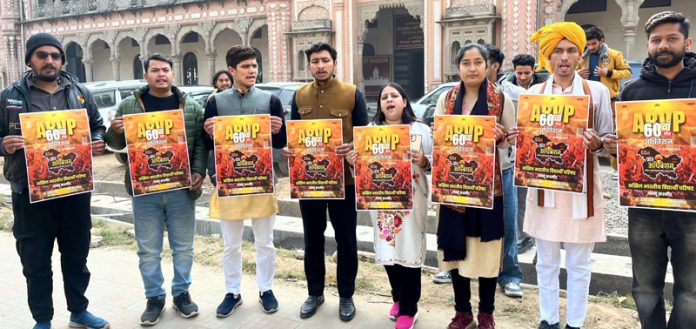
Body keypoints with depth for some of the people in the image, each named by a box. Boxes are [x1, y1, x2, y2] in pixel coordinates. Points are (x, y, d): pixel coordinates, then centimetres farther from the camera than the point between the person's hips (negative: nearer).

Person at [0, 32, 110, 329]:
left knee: (77, 255, 14)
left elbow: (97, 126, 15)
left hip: (75, 188, 2)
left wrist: (97, 142, -6)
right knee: (36, 261, 8)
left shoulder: (80, 93, 6)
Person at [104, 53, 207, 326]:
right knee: (148, 250, 8)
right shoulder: (129, 106, 4)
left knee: (183, 247, 10)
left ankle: (181, 293, 26)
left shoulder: (191, 107, 4)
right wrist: (114, 131, -14)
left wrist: (199, 172, -9)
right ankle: (154, 297, 22)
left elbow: (201, 143, 4)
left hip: (181, 189, 0)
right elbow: (115, 143, 8)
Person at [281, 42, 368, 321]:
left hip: (343, 179, -3)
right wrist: (288, 149, -10)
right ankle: (314, 293, 30)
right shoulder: (300, 96, 6)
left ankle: (346, 296, 24)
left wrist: (353, 148, -23)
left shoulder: (352, 94, -3)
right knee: (312, 239, 13)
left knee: (346, 241, 7)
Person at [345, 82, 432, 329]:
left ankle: (408, 308, 12)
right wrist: (353, 162, -11)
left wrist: (423, 161, -19)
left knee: (410, 249, -2)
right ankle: (398, 298, 31)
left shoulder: (421, 130, 3)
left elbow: (434, 163, 1)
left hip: (411, 200, -3)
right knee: (387, 249, 10)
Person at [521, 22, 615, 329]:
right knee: (546, 261, 12)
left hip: (581, 186, -1)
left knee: (579, 263, 9)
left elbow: (609, 145, 1)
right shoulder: (533, 93, 4)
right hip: (544, 186, 2)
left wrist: (596, 143, -21)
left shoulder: (597, 91, -1)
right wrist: (519, 139, -13)